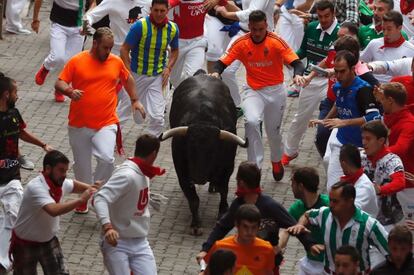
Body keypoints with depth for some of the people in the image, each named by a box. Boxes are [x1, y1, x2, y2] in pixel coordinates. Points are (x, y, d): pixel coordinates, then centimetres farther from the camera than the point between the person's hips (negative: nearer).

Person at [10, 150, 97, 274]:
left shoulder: (61, 183, -8)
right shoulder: (35, 187, -33)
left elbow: (73, 185, 18)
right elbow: (54, 210, -47)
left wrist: (91, 188, 0)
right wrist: (81, 200, -43)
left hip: (49, 241, 6)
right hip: (26, 244, -6)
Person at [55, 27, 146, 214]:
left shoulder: (116, 62, 2)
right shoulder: (77, 61, -5)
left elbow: (127, 79, 22)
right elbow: (59, 84, -6)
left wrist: (135, 100, 19)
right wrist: (70, 91, -26)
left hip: (106, 124, 0)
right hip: (79, 125, 0)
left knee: (107, 158, -21)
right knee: (82, 165, 12)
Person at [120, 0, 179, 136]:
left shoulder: (172, 29, -5)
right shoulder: (140, 26, -17)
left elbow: (174, 50, 14)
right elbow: (124, 49, -12)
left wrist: (168, 68, -3)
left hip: (158, 76, 2)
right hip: (137, 74, -2)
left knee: (157, 117, -10)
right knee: (137, 117, 9)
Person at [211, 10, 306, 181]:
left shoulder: (276, 42, -15)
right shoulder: (241, 44, -10)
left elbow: (296, 63, -19)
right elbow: (222, 62, -6)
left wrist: (298, 75, -41)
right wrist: (216, 72, -29)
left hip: (275, 91, 0)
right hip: (253, 91, 0)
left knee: (273, 131, 14)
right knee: (251, 122, -28)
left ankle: (276, 161, 47)